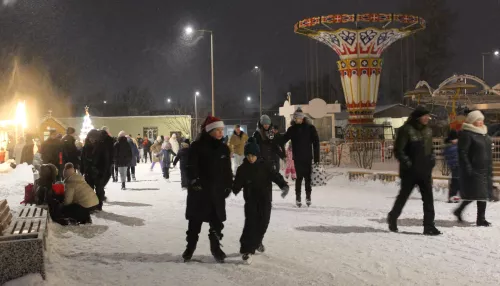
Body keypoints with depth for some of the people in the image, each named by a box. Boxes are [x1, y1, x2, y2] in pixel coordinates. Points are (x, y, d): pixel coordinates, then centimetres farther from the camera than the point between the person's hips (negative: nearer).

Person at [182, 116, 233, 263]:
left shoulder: (224, 148, 7)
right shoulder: (197, 146, -8)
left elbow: (228, 170, 11)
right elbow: (191, 166, -12)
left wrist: (228, 186, 7)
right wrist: (194, 181, -22)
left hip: (217, 190, 4)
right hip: (199, 190, -4)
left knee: (217, 221, 8)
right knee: (195, 220, 7)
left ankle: (215, 247, 22)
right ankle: (190, 247, 20)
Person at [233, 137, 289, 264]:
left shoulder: (265, 165, -5)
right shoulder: (242, 169, -2)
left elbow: (275, 175, -9)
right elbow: (238, 183, -1)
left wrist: (284, 185, -26)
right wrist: (233, 190, -21)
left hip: (265, 199, 1)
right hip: (251, 200, -1)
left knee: (263, 223, 9)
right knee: (251, 224, -12)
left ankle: (257, 242, 37)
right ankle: (246, 250, -9)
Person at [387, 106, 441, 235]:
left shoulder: (428, 131, 10)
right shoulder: (406, 130, -12)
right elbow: (398, 150, -13)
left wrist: (432, 158, 5)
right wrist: (407, 162, -20)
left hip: (425, 171, 6)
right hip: (410, 171, -5)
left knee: (428, 198, -1)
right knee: (403, 196, 10)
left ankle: (429, 225, 3)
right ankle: (393, 218, 31)